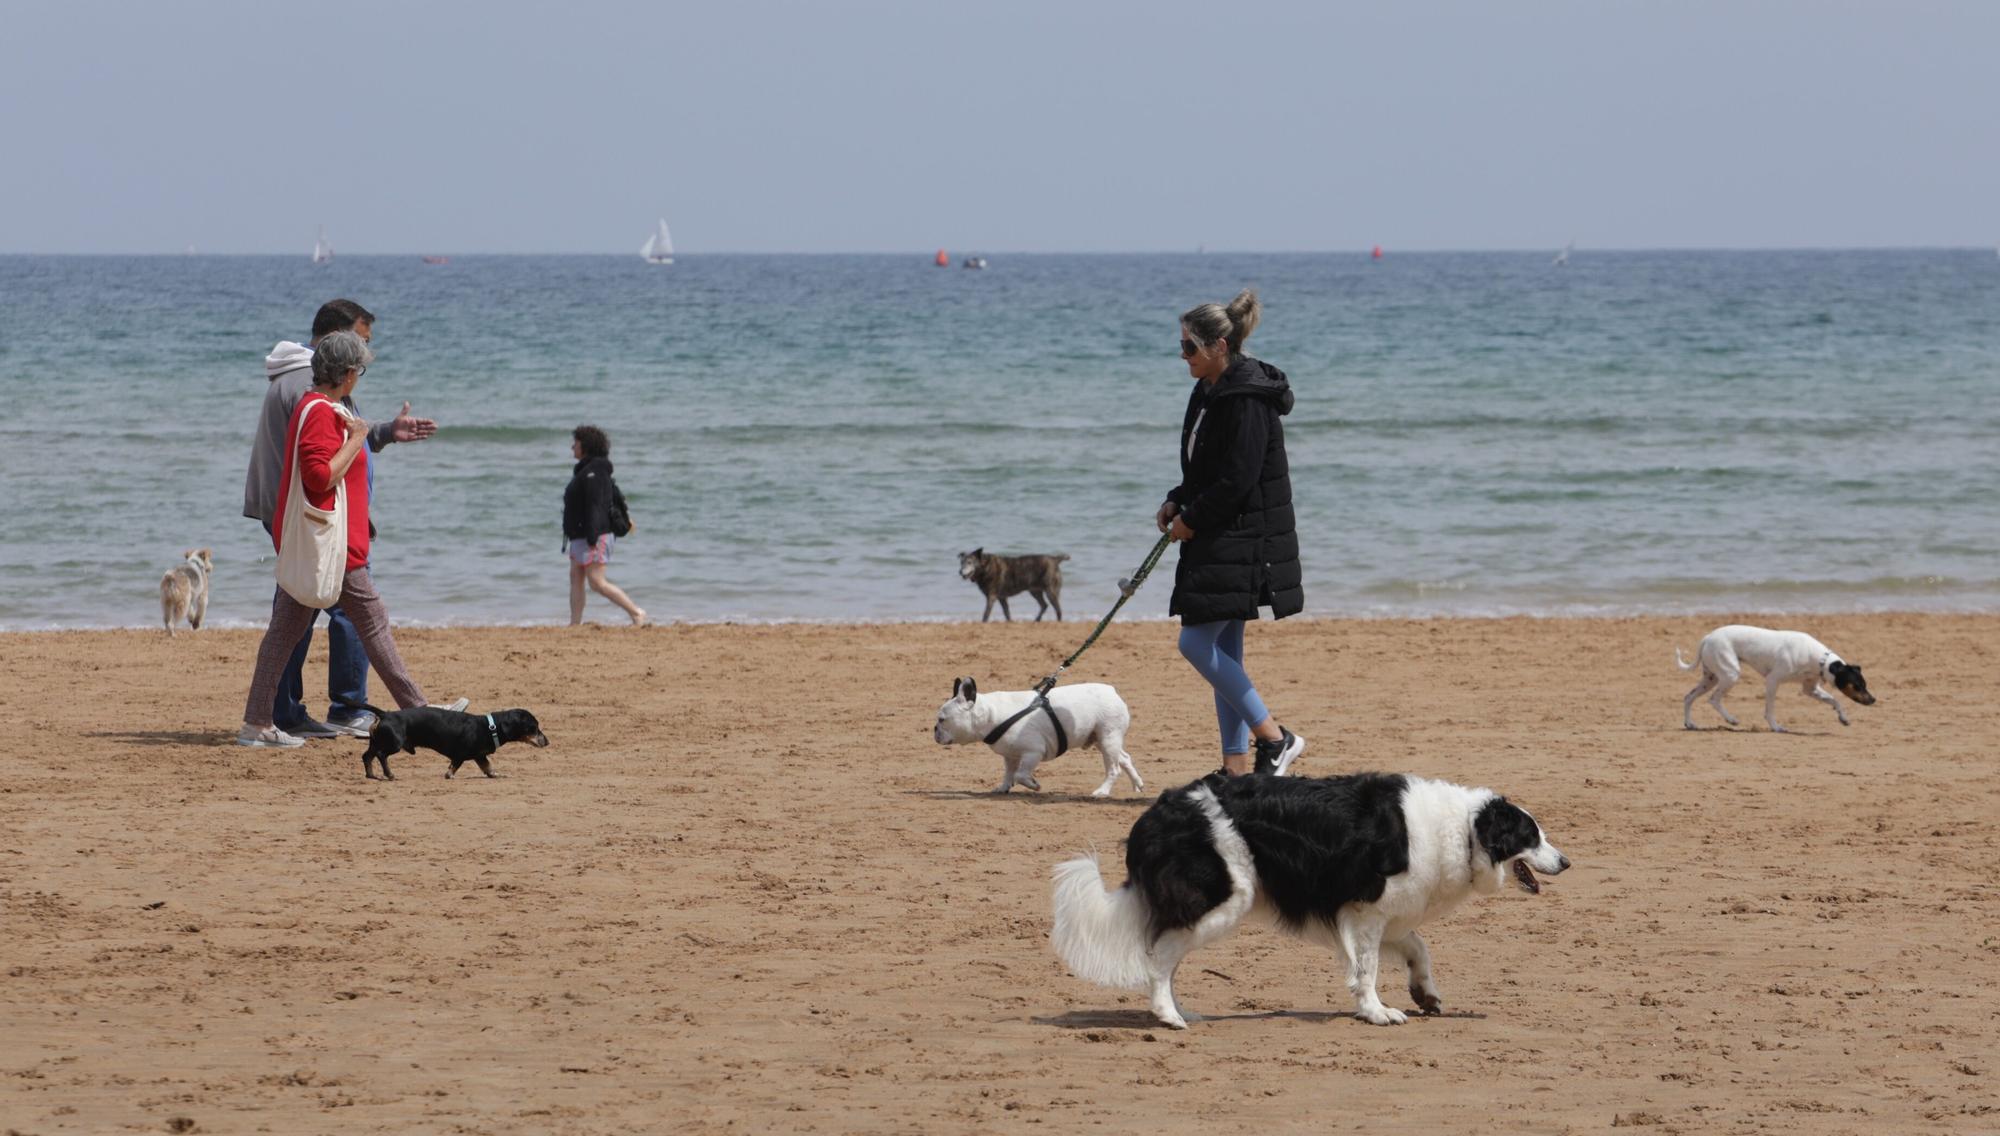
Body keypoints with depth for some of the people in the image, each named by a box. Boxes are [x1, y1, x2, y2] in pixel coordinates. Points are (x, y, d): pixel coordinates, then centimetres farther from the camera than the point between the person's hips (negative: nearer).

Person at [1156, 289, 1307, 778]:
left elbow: (1238, 479, -21)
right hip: (1218, 541, 10)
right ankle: (1237, 766, 11)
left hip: (1243, 541, -10)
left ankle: (1275, 738, -7)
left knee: (1197, 642, -12)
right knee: (1222, 651, 9)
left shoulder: (1247, 399, -17)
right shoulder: (1210, 392, 13)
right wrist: (1177, 502, 7)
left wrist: (1192, 520, -12)